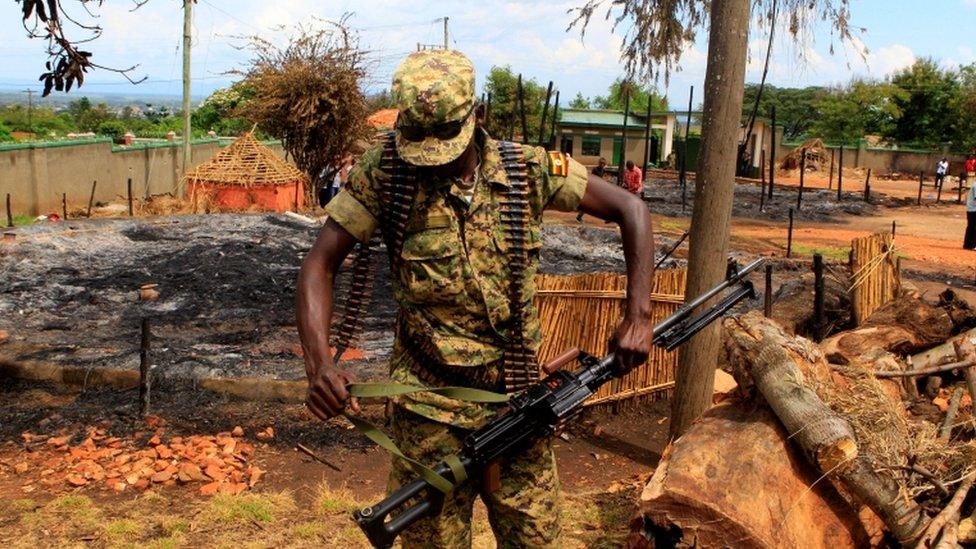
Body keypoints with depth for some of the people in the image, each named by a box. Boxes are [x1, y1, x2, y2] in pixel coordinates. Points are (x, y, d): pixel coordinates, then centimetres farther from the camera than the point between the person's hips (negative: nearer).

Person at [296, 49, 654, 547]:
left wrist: (637, 316, -8)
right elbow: (320, 263, -10)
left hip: (519, 400, 2)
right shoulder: (385, 172, -9)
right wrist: (318, 364, -26)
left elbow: (631, 210, 1)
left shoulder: (527, 170, -5)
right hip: (429, 411, -2)